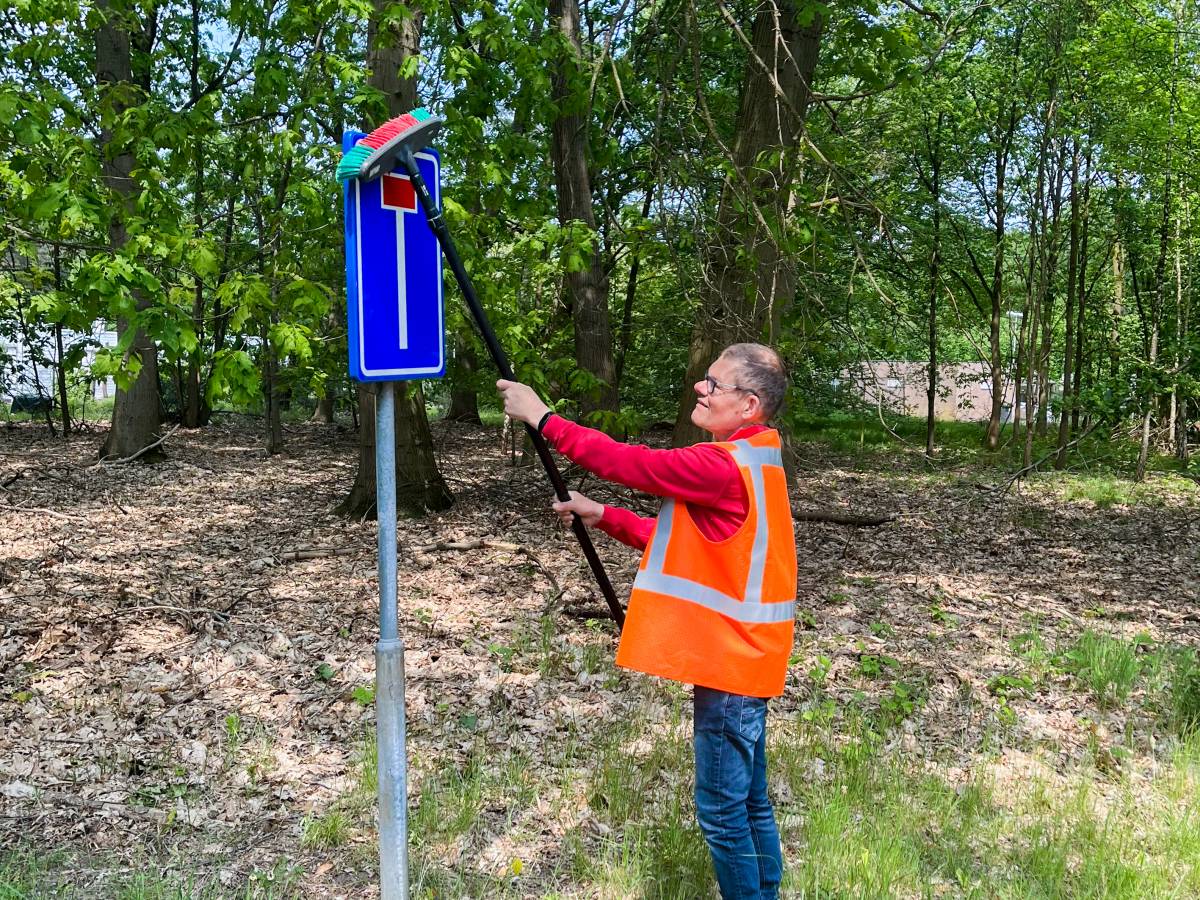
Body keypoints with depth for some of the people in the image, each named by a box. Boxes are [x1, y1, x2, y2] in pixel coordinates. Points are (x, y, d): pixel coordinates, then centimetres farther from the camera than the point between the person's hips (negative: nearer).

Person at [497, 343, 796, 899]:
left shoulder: (723, 466, -20)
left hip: (729, 660, -10)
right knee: (747, 803, 19)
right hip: (741, 655, 10)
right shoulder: (744, 461, 12)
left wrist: (542, 418, -13)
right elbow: (682, 540, 14)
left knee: (722, 811, 2)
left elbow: (628, 462, -20)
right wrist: (601, 517, 9)